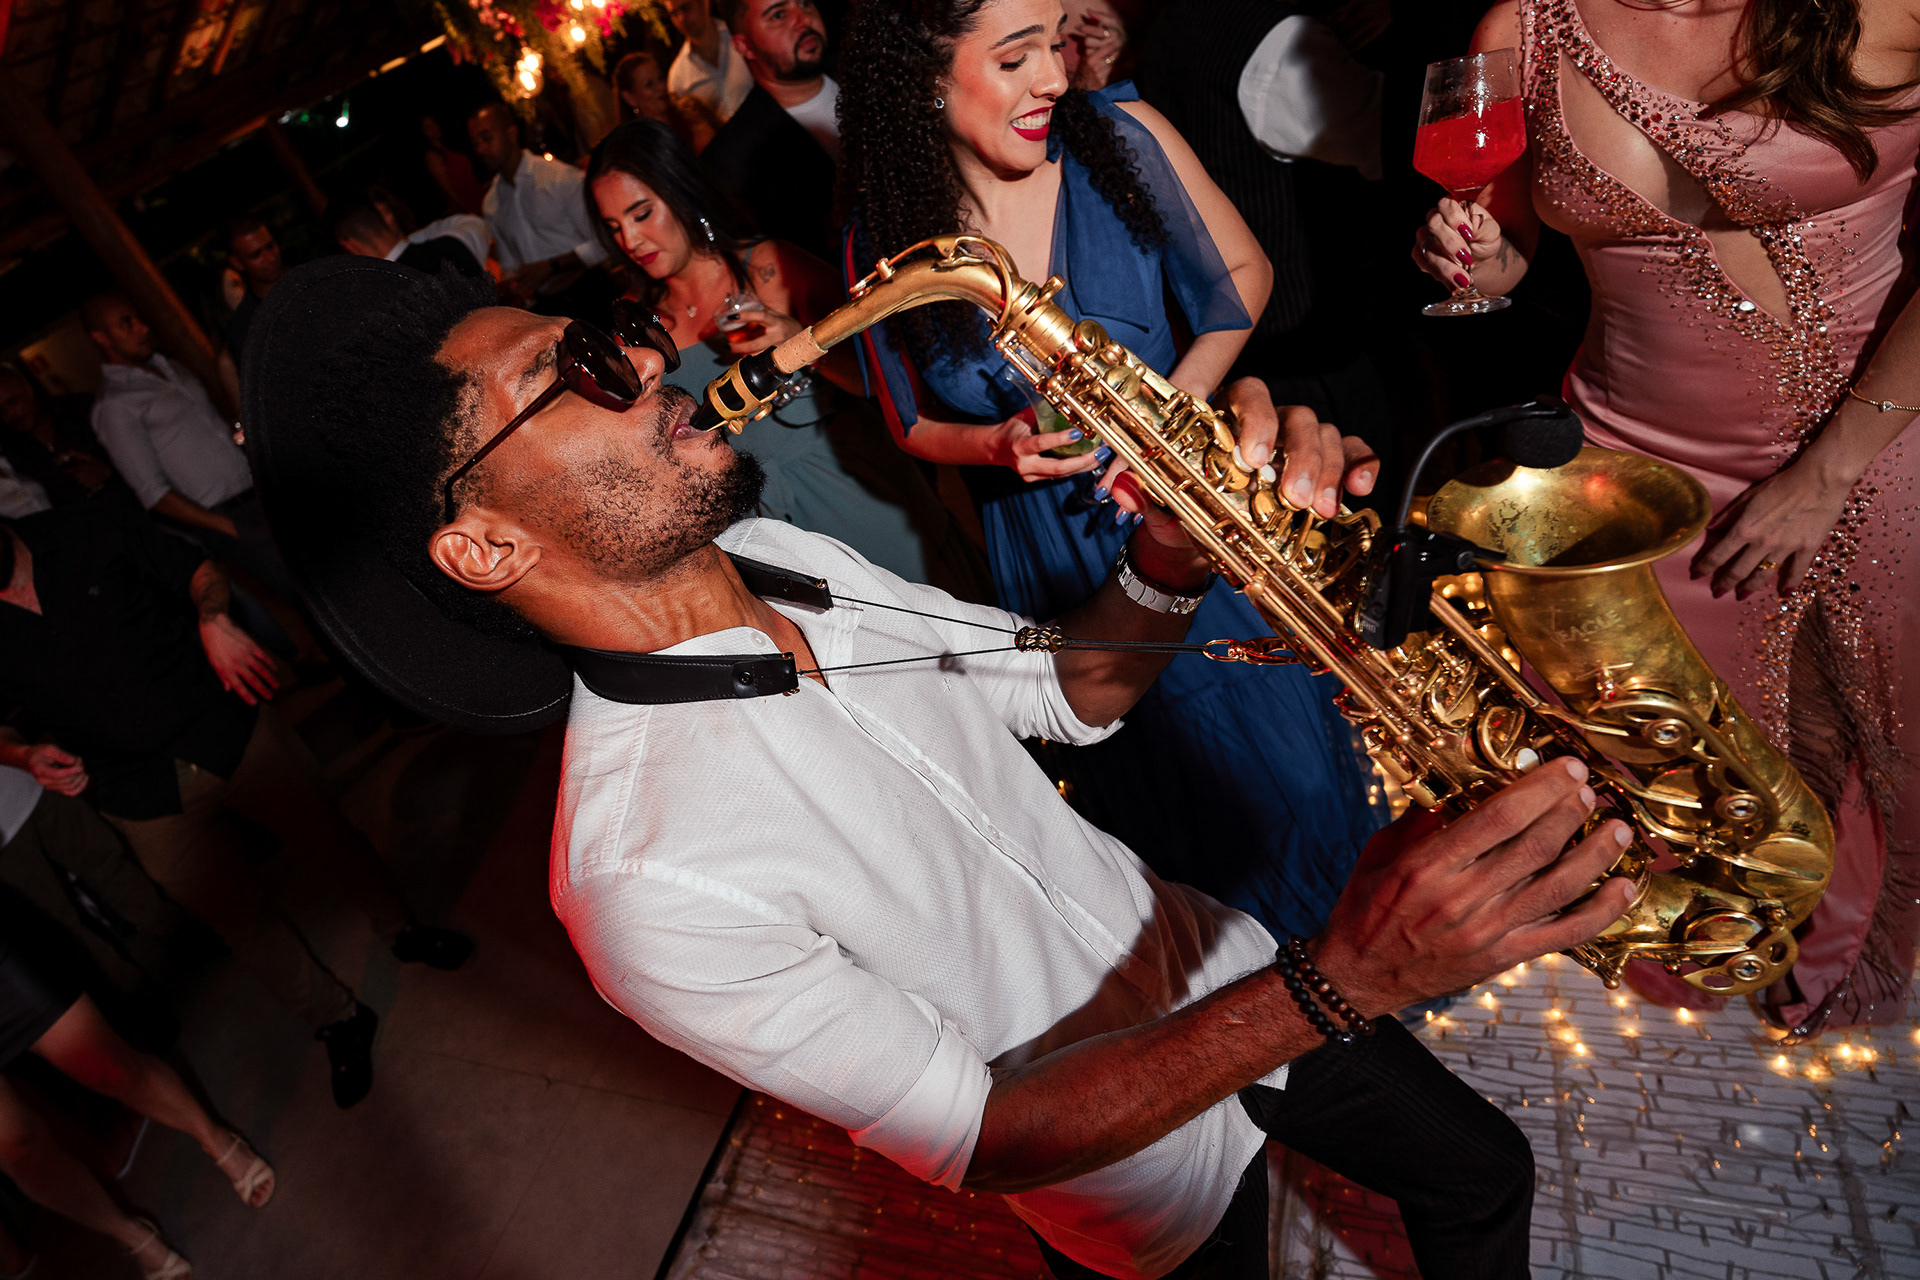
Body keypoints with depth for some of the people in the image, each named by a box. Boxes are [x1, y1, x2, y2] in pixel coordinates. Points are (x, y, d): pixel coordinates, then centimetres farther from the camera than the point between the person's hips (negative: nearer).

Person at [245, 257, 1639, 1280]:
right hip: (1146, 1164, -5)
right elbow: (989, 1137, -29)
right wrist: (1343, 982, -37)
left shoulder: (780, 563, -12)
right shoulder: (647, 876, -35)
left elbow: (1068, 694, -4)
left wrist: (1171, 563, -25)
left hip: (1219, 974, 6)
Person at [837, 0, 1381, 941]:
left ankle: (1348, 926, 50)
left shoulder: (1119, 137, -11)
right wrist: (998, 444, -19)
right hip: (1052, 557, 0)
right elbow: (915, 426, 3)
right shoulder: (882, 247, -11)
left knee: (1284, 749, 19)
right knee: (1163, 785, 17)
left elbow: (1242, 277, -1)